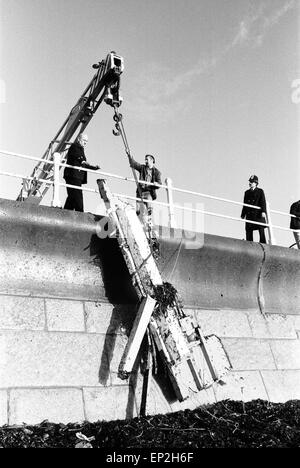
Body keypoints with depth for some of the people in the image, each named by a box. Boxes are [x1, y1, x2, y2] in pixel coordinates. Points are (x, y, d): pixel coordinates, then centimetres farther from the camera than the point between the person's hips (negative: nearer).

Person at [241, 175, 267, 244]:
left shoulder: (260, 191, 9)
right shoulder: (247, 192, 20)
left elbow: (263, 202, 0)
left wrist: (263, 211, -14)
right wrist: (243, 214, 13)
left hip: (258, 214, -4)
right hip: (249, 215, 4)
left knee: (261, 230, -9)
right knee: (248, 231, -2)